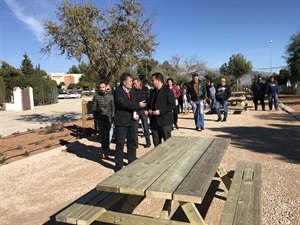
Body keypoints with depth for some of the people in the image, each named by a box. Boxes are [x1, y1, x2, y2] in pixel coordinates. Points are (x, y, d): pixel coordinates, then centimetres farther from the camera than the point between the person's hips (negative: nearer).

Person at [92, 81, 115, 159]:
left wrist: (112, 116, -2)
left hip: (108, 119, 1)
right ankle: (104, 150, 7)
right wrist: (96, 118, -2)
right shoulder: (96, 97, -1)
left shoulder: (110, 96, 2)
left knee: (107, 134, 6)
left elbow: (113, 107, 4)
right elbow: (93, 109, 2)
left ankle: (106, 149, 21)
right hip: (100, 119, -1)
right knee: (103, 135, -4)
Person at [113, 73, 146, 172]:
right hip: (121, 121, -6)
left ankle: (132, 163, 29)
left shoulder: (133, 90, 8)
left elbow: (135, 103, 12)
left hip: (132, 120, 6)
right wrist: (138, 105, -21)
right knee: (120, 144, 2)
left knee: (132, 143, 14)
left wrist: (136, 113, -7)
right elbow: (123, 103, -25)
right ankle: (119, 165, 16)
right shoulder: (118, 91, -12)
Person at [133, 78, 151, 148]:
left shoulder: (145, 89, -4)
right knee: (135, 127, 2)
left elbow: (149, 100, -2)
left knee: (145, 127, 6)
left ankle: (148, 141, 19)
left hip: (144, 111, -2)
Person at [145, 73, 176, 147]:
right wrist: (147, 110, 2)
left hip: (165, 121, -6)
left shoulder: (168, 91, -7)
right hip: (154, 121, 6)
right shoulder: (152, 92, 15)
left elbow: (172, 105, -13)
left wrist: (160, 111, -20)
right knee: (156, 144, 12)